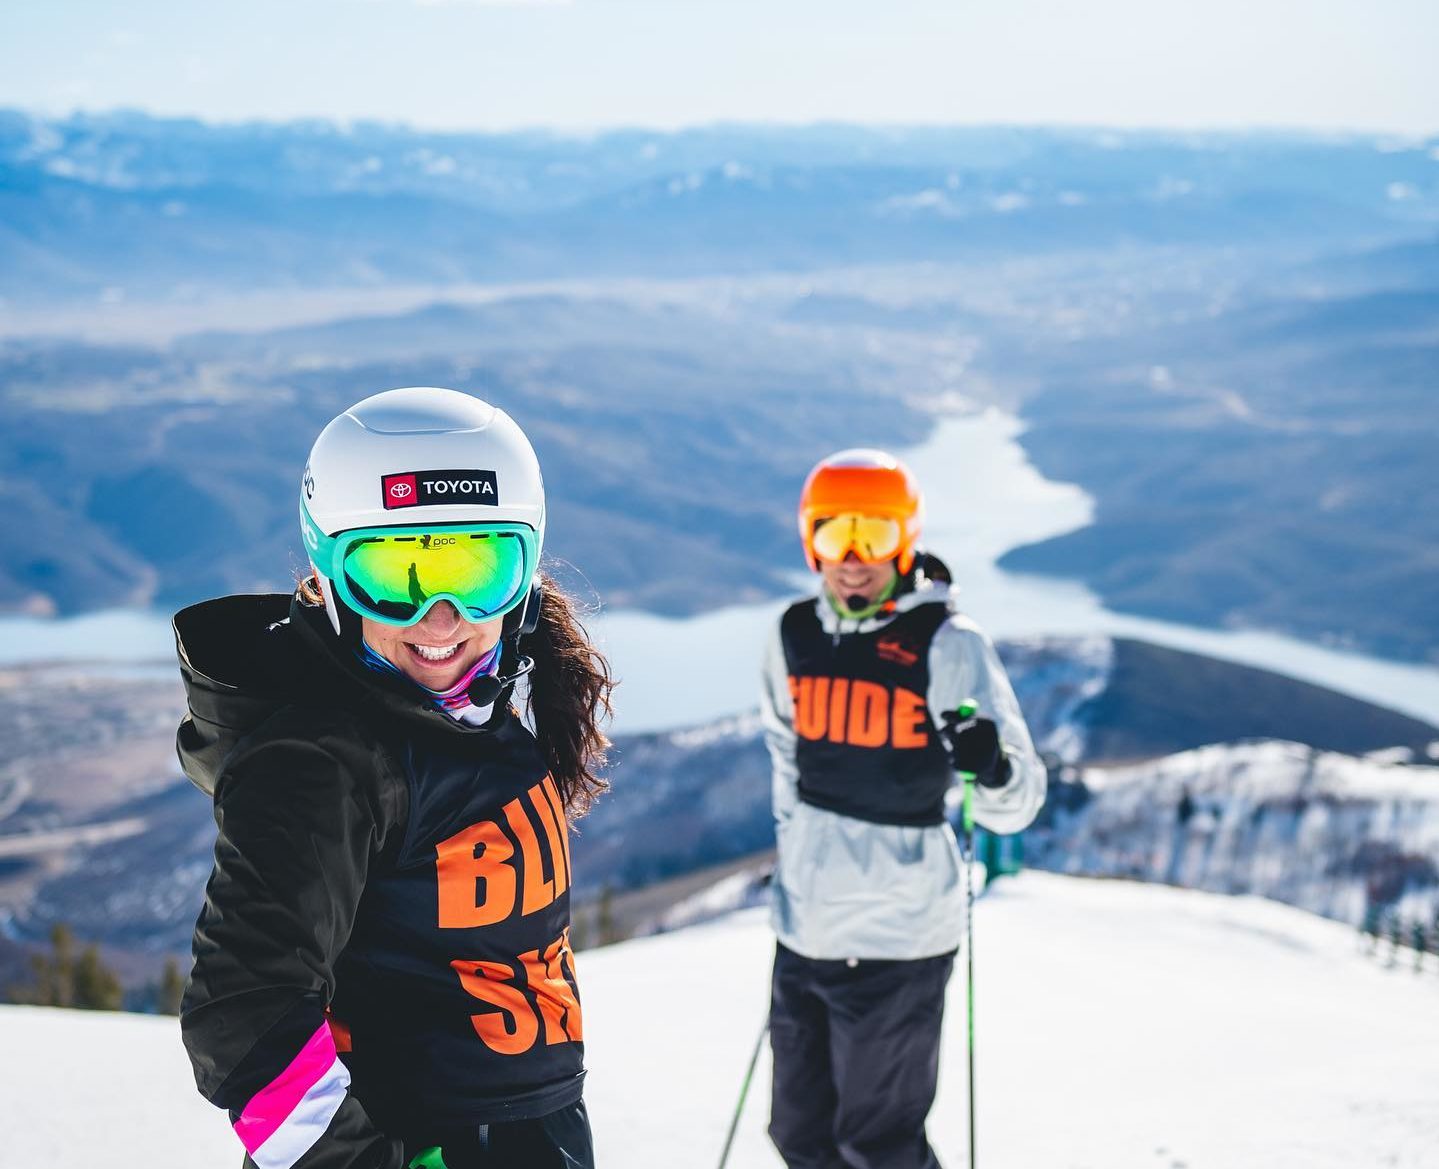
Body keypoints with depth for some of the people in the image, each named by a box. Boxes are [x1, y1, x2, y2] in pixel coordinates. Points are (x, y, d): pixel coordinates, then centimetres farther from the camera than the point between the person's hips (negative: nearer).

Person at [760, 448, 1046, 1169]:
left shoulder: (947, 643, -14)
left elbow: (1015, 806, -17)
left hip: (896, 933, -6)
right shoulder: (794, 636, 3)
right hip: (804, 928, 6)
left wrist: (992, 767, -38)